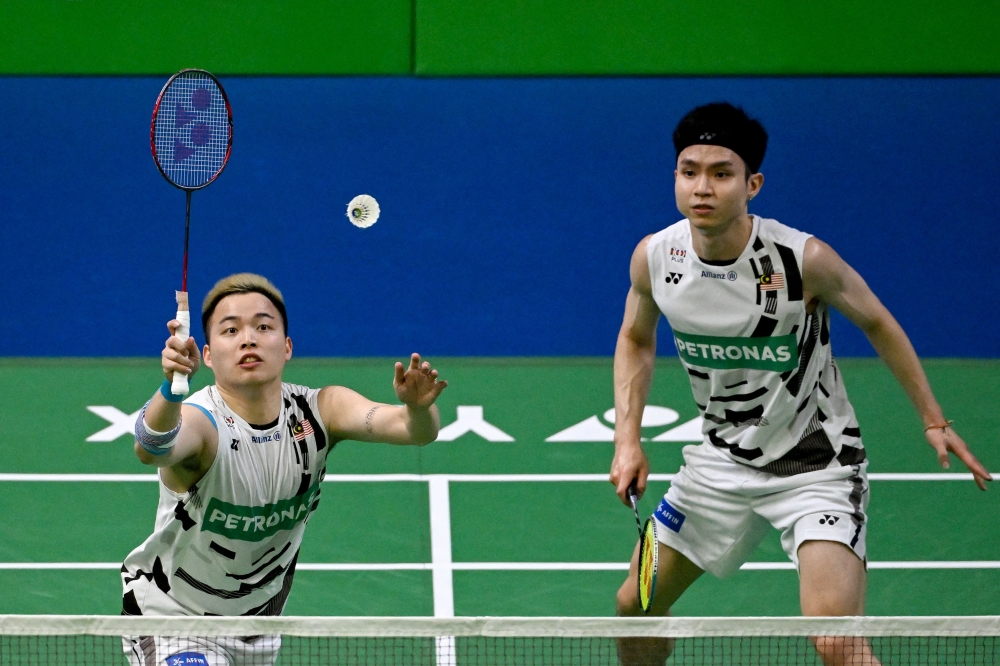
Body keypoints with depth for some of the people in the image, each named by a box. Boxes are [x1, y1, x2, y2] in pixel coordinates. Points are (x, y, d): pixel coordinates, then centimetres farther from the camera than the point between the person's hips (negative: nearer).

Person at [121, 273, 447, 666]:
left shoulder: (320, 411, -14)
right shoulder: (201, 423, -28)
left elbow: (409, 427, -28)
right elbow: (151, 449, -52)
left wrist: (417, 409, -52)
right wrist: (170, 387, -72)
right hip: (173, 617, -6)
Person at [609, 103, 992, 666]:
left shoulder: (805, 260, -24)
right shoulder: (655, 257, -12)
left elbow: (877, 324, -5)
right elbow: (636, 339, 10)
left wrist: (934, 420, 0)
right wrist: (628, 440, -1)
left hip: (816, 466, -5)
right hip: (722, 462, 5)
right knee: (635, 604, 15)